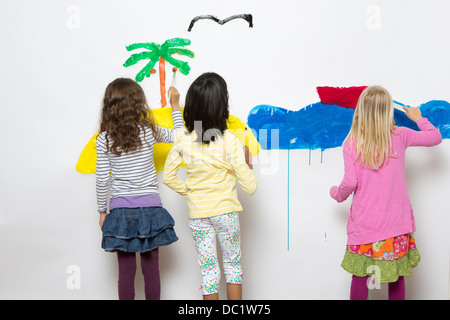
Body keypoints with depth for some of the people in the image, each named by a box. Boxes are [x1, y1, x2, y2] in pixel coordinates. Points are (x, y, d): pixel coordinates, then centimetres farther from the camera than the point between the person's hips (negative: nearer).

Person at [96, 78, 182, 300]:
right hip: (150, 208, 0)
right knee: (151, 269, 9)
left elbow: (102, 180, -3)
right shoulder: (149, 132, -5)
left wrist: (102, 211, 9)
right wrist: (175, 105, 25)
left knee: (126, 271, 7)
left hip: (120, 210, 0)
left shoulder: (104, 139, -5)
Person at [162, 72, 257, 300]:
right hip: (226, 211, -2)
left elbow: (168, 177, 1)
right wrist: (247, 163, 1)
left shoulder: (182, 138, -10)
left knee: (208, 270, 12)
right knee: (233, 265, 17)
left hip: (197, 214, 2)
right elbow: (250, 187, -16)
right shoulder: (229, 141, -19)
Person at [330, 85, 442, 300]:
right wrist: (418, 118, 26)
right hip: (396, 223, 1)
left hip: (364, 223, -1)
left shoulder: (351, 144, -7)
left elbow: (350, 182, -11)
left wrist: (337, 193, 11)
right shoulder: (399, 136, -4)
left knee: (360, 275, 10)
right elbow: (435, 137, 9)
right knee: (396, 277, 11)